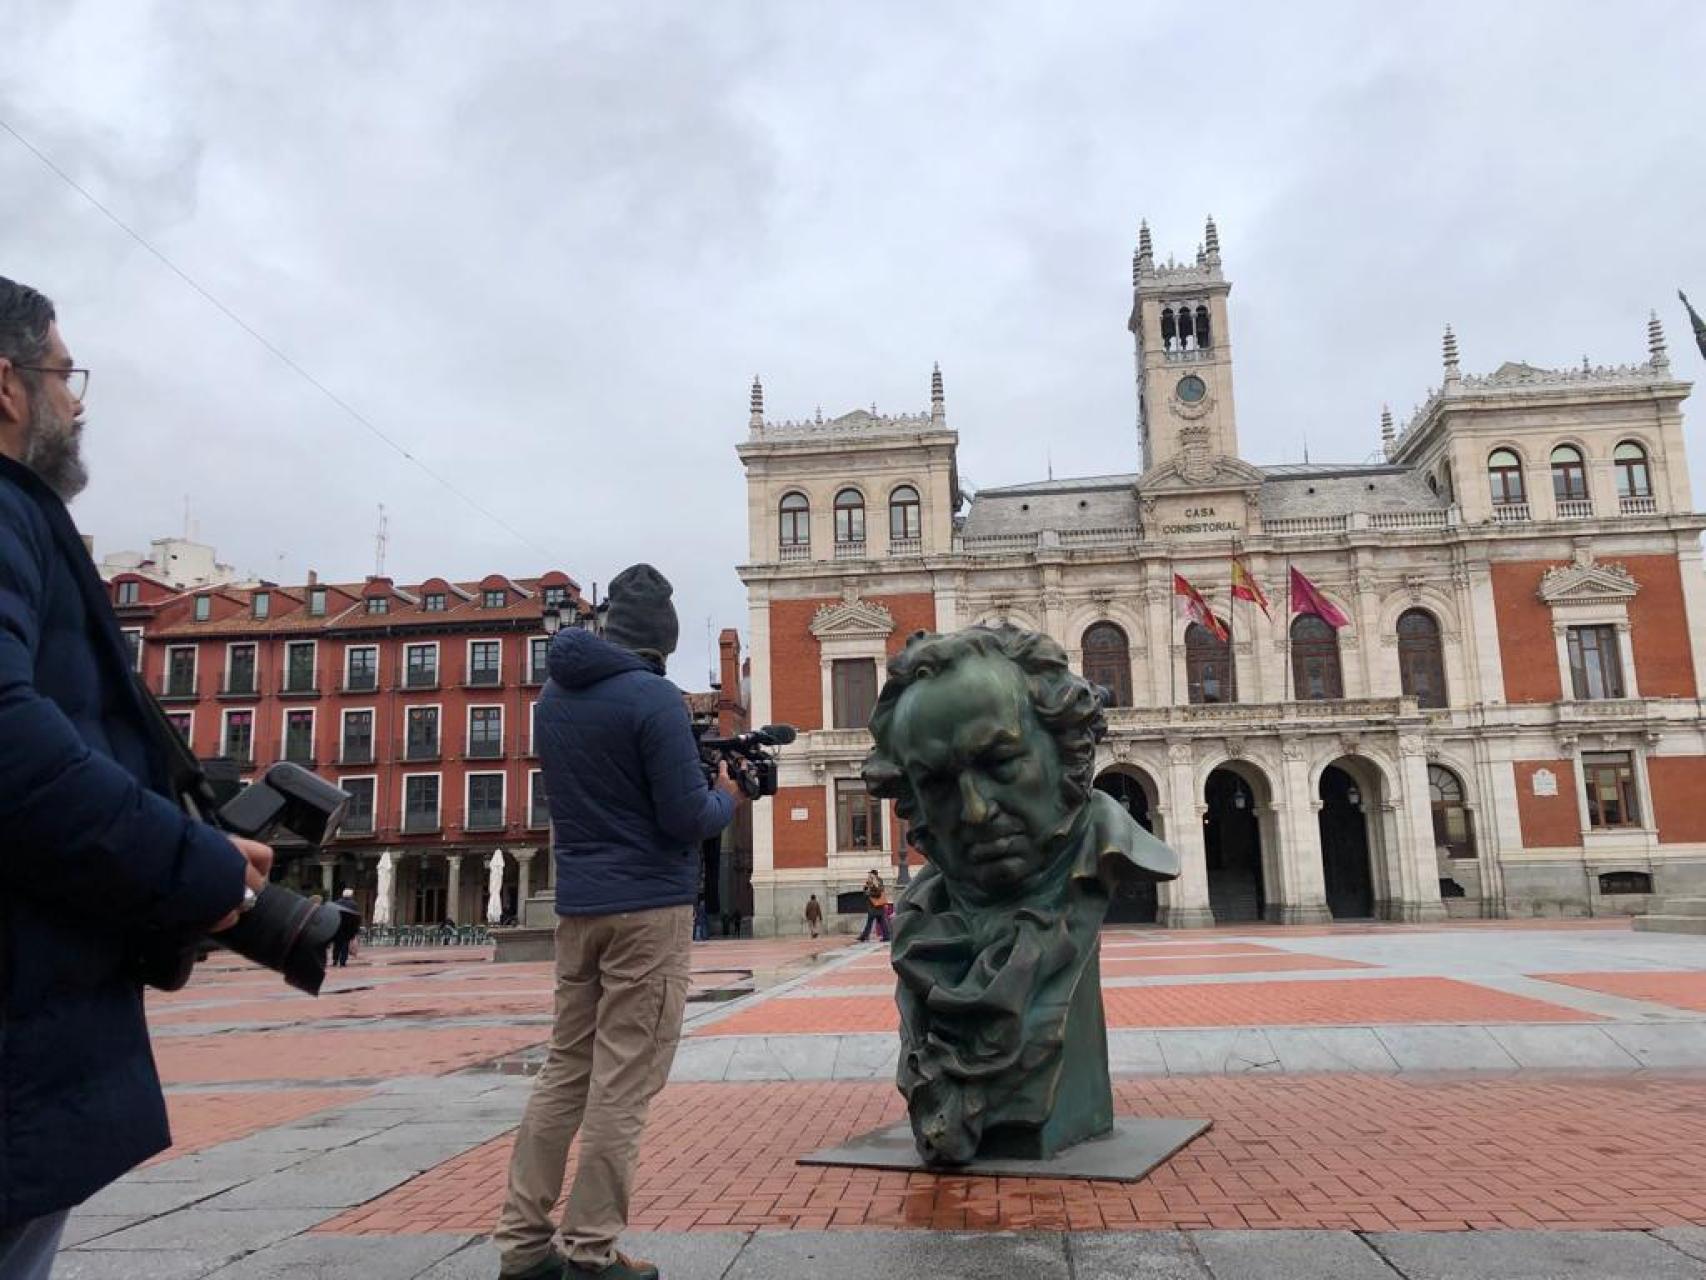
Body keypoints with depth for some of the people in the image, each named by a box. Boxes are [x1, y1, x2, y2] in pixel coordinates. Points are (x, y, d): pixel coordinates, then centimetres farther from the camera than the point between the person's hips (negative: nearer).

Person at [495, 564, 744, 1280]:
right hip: (649, 905, -7)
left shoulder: (552, 696, 10)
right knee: (623, 1081, 0)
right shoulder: (654, 699, -15)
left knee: (565, 1068, 14)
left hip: (576, 905, 7)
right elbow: (688, 819, -17)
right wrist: (728, 796, 4)